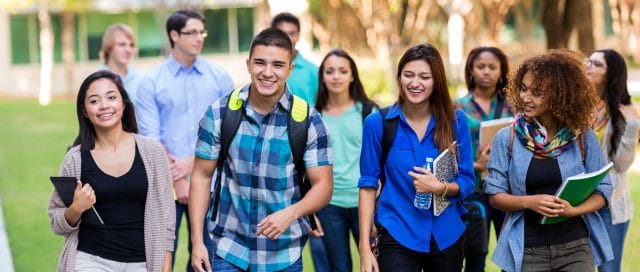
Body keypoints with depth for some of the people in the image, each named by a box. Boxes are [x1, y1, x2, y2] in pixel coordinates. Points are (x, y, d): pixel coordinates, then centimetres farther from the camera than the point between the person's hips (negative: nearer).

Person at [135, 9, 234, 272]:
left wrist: (193, 162, -9)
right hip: (166, 185, -1)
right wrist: (177, 181, -10)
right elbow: (150, 138, -4)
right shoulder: (151, 83, 1)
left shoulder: (220, 78, 5)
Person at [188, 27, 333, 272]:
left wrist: (291, 213, -23)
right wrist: (197, 240, -3)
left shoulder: (307, 120, -5)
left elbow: (323, 185, -4)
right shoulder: (219, 113, -2)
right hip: (228, 250, 0)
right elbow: (202, 176, 3)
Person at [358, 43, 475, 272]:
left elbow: (467, 182, 3)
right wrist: (365, 247, -7)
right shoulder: (378, 123, -5)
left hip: (446, 236, 3)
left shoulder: (456, 121, -1)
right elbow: (368, 185, -3)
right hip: (397, 235, -2)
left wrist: (440, 188, -19)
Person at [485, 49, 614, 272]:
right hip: (527, 252, 0)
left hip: (576, 247, 0)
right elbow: (495, 194, -1)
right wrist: (529, 202, -19)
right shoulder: (506, 138, -1)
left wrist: (574, 210, -17)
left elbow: (602, 191, 2)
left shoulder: (583, 137, -1)